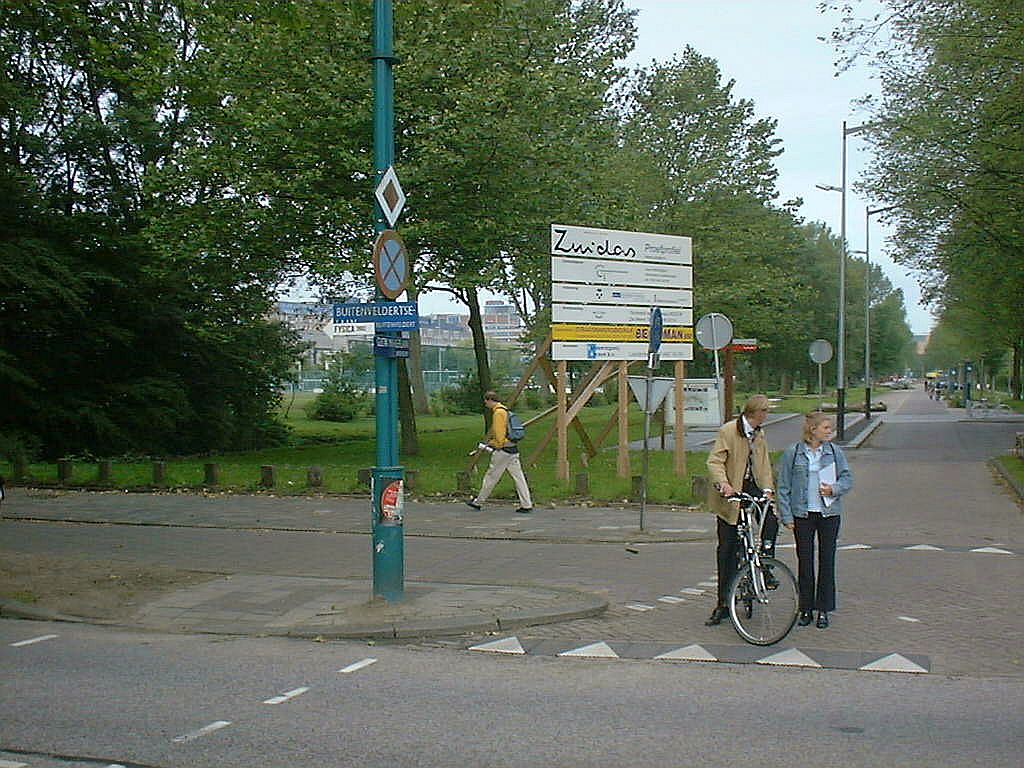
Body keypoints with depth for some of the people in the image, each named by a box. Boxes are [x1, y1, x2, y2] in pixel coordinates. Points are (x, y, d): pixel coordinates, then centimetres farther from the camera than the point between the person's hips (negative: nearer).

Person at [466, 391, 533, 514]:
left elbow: (500, 432, -18)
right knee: (519, 477, 4)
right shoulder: (505, 411, 18)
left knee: (490, 476, 3)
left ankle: (478, 502, 14)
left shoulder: (498, 412, -12)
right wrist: (488, 444, 23)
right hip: (513, 449, 9)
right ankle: (527, 505, 0)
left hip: (503, 450, -9)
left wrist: (498, 447, -8)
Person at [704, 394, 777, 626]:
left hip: (752, 487, 5)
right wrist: (723, 484, -35)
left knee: (771, 521, -24)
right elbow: (714, 461, -18)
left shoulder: (759, 434, 10)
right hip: (731, 490, -5)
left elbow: (764, 463, 11)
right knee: (727, 549, 0)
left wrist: (767, 489, -5)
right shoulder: (728, 431, -12)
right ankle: (723, 604, 7)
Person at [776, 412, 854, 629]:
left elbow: (848, 478, 8)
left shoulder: (835, 451, 3)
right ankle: (806, 609, 15)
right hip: (803, 515, -1)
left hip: (829, 514, 1)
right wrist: (786, 516, -5)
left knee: (827, 561, 4)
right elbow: (783, 488, 0)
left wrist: (834, 489, -13)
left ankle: (824, 610, 13)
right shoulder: (792, 453, -2)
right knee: (805, 562, 4)